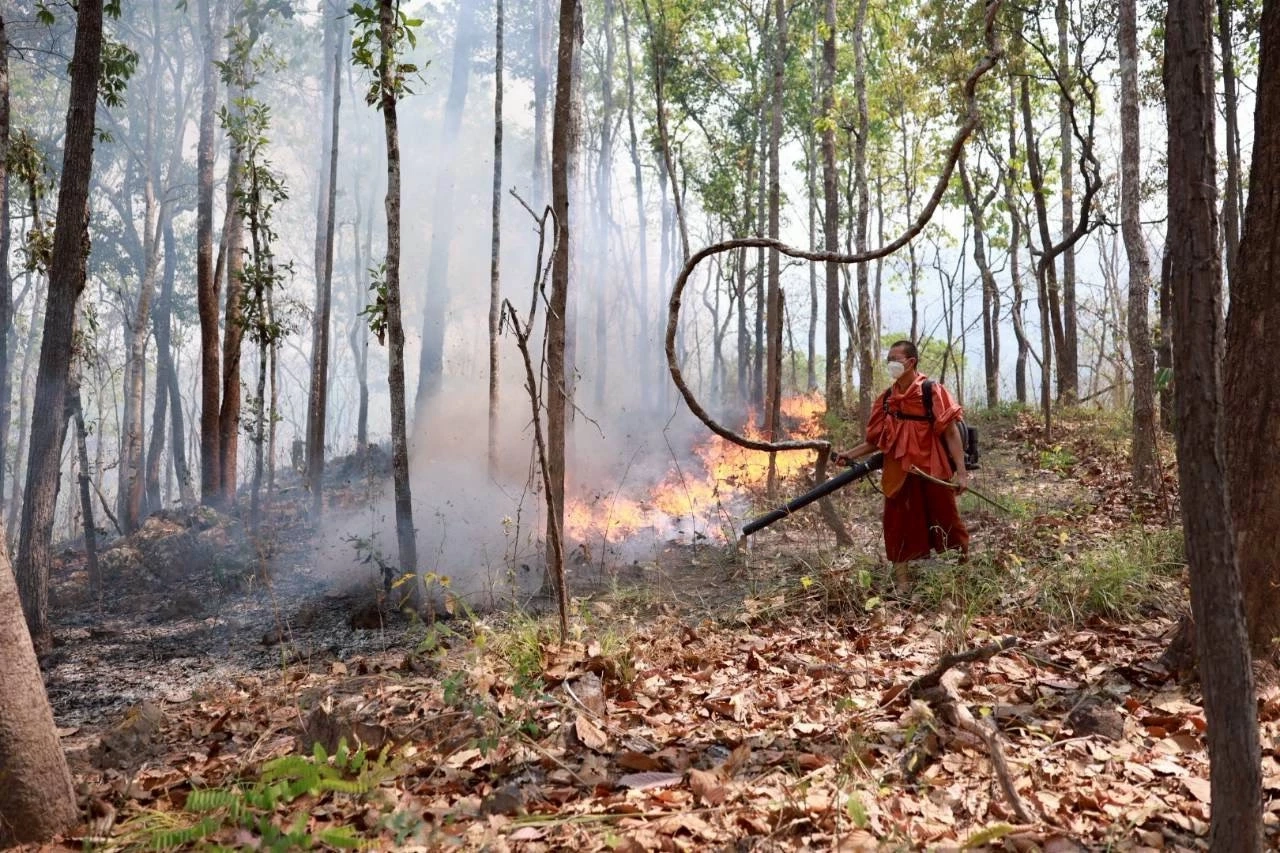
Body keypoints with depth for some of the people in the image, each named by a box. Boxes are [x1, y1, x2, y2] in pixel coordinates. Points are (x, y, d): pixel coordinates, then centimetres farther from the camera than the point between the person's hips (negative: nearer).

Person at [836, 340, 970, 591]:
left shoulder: (932, 392, -7)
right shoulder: (887, 399, 8)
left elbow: (951, 433, -10)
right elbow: (877, 440, 13)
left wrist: (961, 470, -17)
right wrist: (850, 455, 1)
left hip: (932, 473, -4)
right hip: (898, 475, 5)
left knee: (947, 524, 6)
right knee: (899, 529, 6)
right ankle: (901, 585, 16)